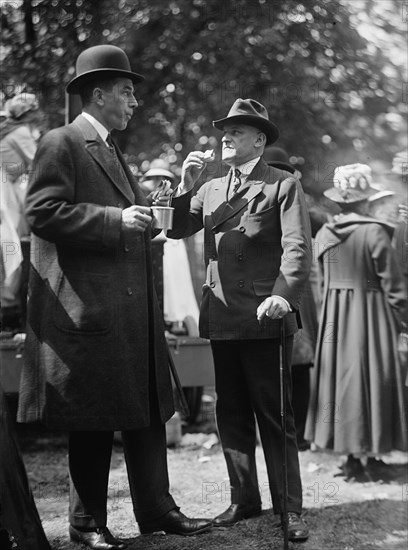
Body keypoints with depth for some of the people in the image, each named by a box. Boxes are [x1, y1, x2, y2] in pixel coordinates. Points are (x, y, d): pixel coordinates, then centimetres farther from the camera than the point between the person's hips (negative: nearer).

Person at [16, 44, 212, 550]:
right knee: (92, 421, 1)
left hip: (132, 309, 9)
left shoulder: (111, 151, 22)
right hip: (88, 309, -9)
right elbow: (42, 213, -17)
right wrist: (115, 220, -19)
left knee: (147, 412, 10)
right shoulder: (60, 144, -7)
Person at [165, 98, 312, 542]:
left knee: (274, 415, -1)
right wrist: (186, 185, -4)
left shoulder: (283, 186, 0)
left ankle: (289, 508, 6)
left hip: (264, 319, -6)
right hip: (221, 318, 6)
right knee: (231, 415, 11)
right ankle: (244, 499, 21)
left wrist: (283, 295, -24)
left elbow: (298, 248, -9)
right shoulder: (211, 189, 17)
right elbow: (177, 229, 8)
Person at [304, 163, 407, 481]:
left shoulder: (324, 235, 1)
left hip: (335, 317, 5)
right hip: (370, 314, -5)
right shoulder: (375, 232, -14)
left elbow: (325, 280, 8)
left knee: (342, 376, 12)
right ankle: (368, 458, 6)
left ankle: (353, 456, 17)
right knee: (371, 377, 3)